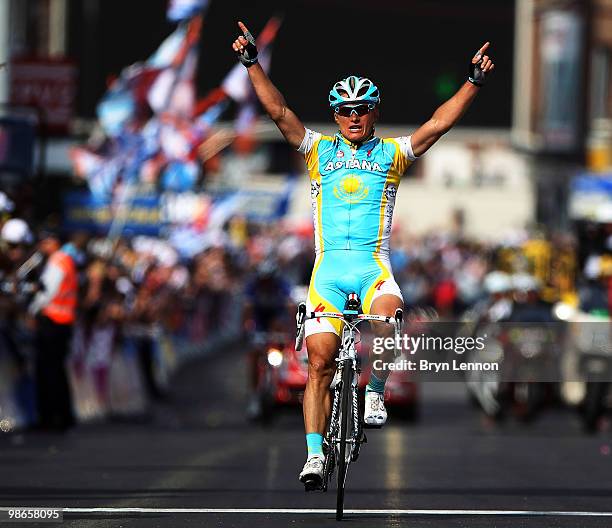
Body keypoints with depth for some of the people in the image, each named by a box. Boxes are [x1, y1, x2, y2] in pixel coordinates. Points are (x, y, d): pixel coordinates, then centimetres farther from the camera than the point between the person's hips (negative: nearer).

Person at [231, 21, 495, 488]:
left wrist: (474, 82, -10)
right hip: (329, 266, 1)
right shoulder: (320, 150, 13)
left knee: (387, 319, -33)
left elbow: (440, 123, 1)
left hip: (374, 265, -1)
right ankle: (315, 454, -4)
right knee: (320, 362, -7)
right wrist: (252, 63, -7)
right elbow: (279, 111, 4)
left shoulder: (392, 153, 11)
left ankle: (375, 393, -10)